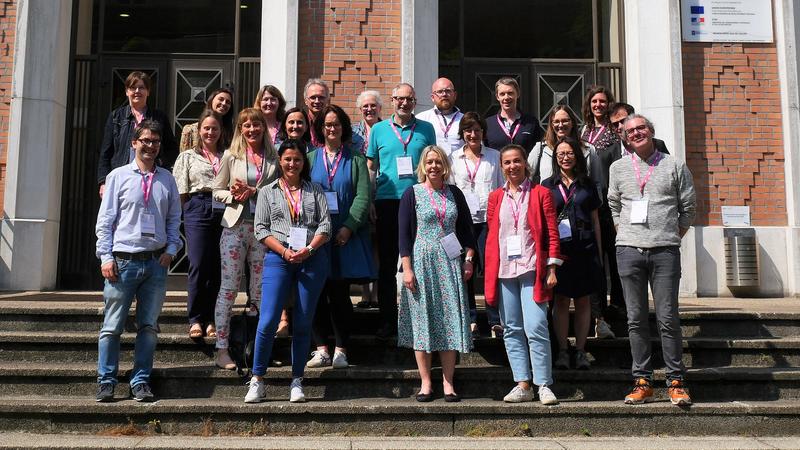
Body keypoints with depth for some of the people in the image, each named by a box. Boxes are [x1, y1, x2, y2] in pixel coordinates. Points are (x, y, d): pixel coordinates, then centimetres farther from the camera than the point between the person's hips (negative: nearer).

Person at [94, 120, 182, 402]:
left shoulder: (166, 179, 11)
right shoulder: (118, 176, 3)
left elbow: (174, 219, 15)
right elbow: (105, 220, 2)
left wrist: (171, 249, 1)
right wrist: (106, 257, -5)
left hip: (156, 263, 3)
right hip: (123, 261, -2)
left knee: (149, 326, 6)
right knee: (112, 326, 1)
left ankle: (141, 382, 15)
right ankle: (106, 382, 13)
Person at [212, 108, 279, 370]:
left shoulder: (273, 158, 7)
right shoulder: (231, 156, 6)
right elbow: (217, 192, 8)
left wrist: (252, 191, -9)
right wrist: (234, 195, -12)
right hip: (235, 226, -1)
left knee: (261, 289, 6)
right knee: (229, 288, -1)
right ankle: (222, 349, 6)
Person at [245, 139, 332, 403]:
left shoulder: (315, 191, 14)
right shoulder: (268, 192, 13)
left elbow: (325, 225, 6)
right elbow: (261, 229, 5)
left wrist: (309, 249, -11)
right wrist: (284, 251, -9)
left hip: (312, 259, 1)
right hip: (278, 258, -1)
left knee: (303, 323, 3)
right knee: (268, 321, -10)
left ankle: (297, 382, 13)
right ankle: (257, 381, 3)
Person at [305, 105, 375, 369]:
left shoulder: (355, 158, 6)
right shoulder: (311, 158, 11)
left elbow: (363, 195, -2)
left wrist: (349, 227, -12)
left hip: (347, 235, -2)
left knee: (340, 293, -1)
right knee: (317, 293, 1)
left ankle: (341, 350, 9)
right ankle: (322, 348, 11)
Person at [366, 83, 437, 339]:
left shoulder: (426, 129, 8)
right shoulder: (378, 129, 8)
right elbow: (370, 167, 9)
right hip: (387, 201, 0)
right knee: (387, 262, 6)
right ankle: (388, 318, 15)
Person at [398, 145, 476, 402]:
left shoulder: (454, 193, 10)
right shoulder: (412, 194, 1)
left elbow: (466, 229, 14)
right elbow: (404, 234, -3)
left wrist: (469, 259, 4)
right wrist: (407, 268, -9)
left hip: (450, 264, 2)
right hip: (422, 262, -2)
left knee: (450, 320, 1)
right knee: (422, 320, 1)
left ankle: (448, 383, 8)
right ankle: (426, 383, 10)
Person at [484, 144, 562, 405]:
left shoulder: (540, 194, 5)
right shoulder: (495, 197, 13)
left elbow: (552, 233, 1)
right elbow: (491, 236, 13)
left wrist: (551, 269, -5)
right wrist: (489, 274, 7)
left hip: (532, 269, -3)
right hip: (504, 271, 4)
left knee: (536, 328, -9)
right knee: (512, 330, 5)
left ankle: (544, 386, 1)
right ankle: (523, 385, 12)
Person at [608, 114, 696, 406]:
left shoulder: (675, 166, 7)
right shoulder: (618, 168, 12)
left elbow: (689, 208, 10)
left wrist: (673, 238, 6)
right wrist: (625, 235, 11)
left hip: (664, 251, -2)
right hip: (629, 250, 2)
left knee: (668, 318, -2)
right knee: (636, 319, 3)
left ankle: (676, 382, 7)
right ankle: (642, 381, 10)